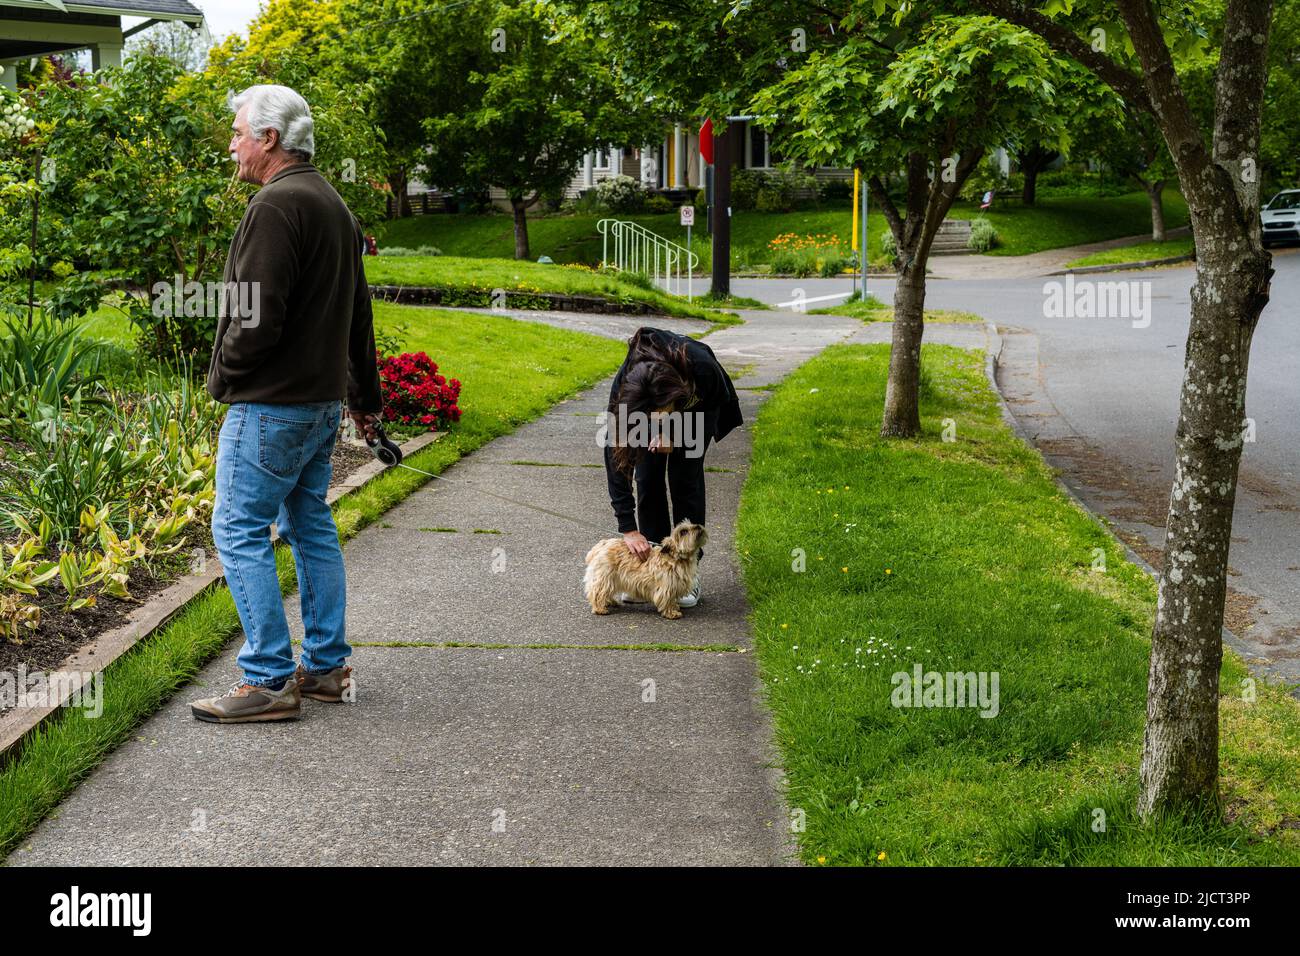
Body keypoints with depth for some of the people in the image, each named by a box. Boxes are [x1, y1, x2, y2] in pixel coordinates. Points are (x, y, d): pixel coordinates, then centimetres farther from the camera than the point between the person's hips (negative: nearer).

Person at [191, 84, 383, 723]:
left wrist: (222, 376, -5)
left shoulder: (277, 205, -16)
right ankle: (326, 667, 20)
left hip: (269, 405, -10)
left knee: (240, 532, -5)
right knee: (312, 529, 14)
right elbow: (358, 313, 22)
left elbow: (257, 316, -22)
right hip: (323, 401, 10)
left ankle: (268, 681, -4)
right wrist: (364, 395, 29)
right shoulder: (334, 204, 16)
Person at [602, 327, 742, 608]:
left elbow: (719, 399, -17)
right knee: (648, 478, -7)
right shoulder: (625, 385, -40)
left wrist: (676, 432, -27)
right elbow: (615, 456, -34)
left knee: (684, 477, -9)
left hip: (699, 403, -1)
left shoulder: (702, 368, -44)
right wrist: (628, 529, -36)